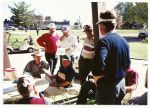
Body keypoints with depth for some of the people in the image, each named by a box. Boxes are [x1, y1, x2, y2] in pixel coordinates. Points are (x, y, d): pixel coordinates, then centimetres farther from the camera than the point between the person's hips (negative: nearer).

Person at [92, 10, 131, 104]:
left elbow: (99, 65, -34)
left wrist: (98, 81, -18)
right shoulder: (124, 41, 6)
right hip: (121, 84, 8)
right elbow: (127, 65, 15)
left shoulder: (104, 41, -20)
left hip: (108, 87, -8)